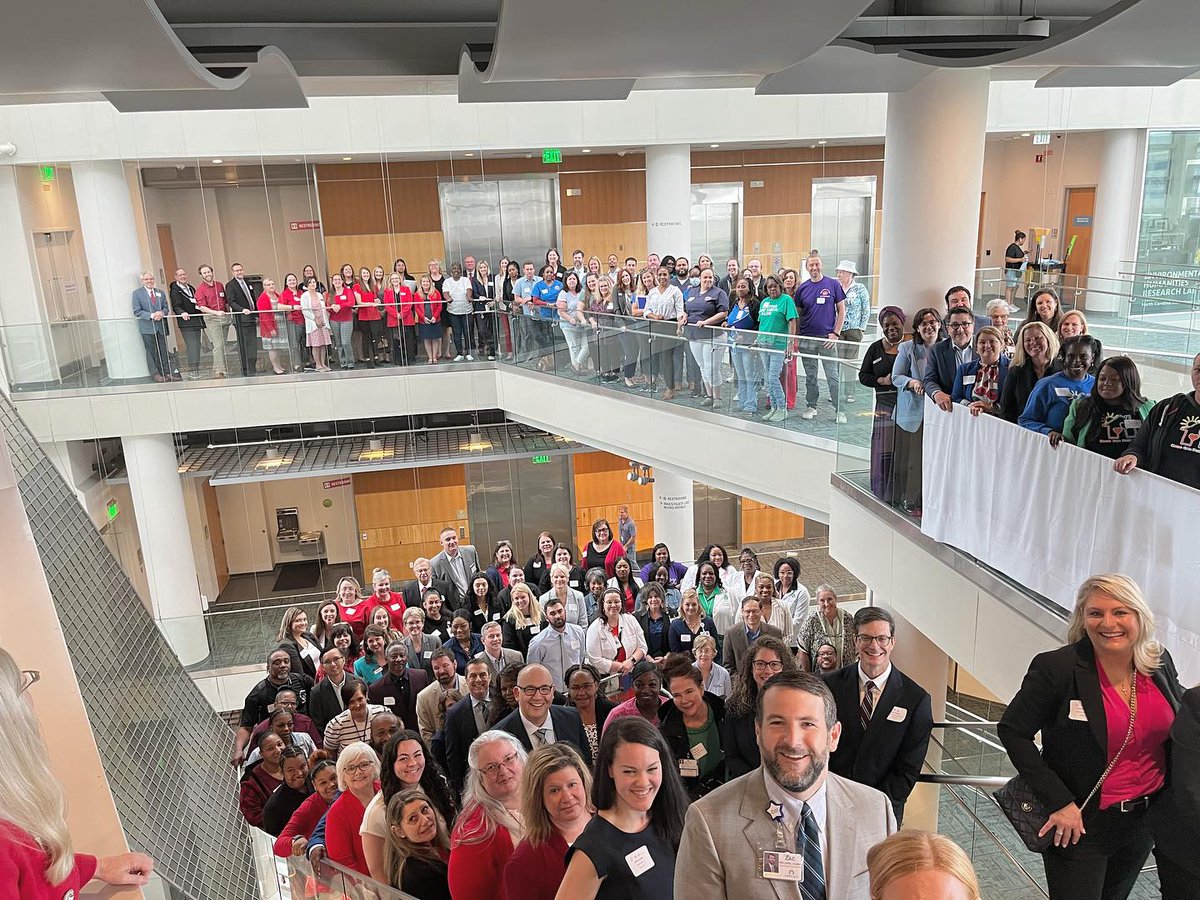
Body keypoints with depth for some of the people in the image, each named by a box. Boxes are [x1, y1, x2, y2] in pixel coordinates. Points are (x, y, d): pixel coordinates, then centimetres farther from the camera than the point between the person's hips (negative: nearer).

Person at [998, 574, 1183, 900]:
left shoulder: (1160, 662, -6)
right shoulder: (1058, 668, -22)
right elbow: (1012, 730, -16)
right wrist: (1058, 801, -19)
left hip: (1142, 821, 6)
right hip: (1079, 824, -5)